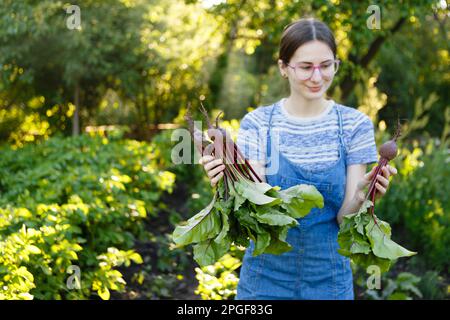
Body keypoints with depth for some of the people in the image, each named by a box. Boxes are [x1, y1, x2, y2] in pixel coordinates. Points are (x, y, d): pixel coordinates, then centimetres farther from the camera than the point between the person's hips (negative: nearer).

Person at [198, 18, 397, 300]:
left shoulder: (355, 124, -6)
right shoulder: (257, 122, -6)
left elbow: (346, 218, -8)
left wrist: (362, 192, -28)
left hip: (328, 279, 0)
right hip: (265, 277, 0)